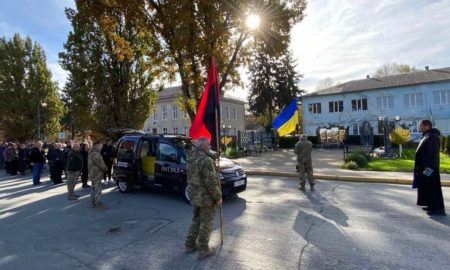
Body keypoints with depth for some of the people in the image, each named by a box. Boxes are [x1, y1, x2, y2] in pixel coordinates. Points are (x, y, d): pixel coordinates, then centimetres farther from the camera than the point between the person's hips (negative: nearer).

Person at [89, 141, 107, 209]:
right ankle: (98, 204, 0)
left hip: (92, 174, 11)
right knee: (98, 189, -5)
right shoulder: (96, 154, -21)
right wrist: (105, 168, -2)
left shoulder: (91, 153, 14)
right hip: (97, 174, -11)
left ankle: (93, 203, 25)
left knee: (93, 189, 16)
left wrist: (104, 167, 11)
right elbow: (100, 164, -22)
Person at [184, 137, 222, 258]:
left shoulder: (191, 159, 5)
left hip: (194, 196, 9)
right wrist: (218, 197, -14)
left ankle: (190, 244, 34)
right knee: (205, 224, 6)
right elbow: (211, 182, -23)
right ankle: (203, 250, 19)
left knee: (196, 220, 24)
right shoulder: (206, 160, -24)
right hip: (206, 197, -9)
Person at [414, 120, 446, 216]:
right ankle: (432, 205, 24)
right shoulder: (426, 136, 16)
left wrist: (429, 166, -25)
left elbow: (433, 153, -23)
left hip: (429, 167, -11)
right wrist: (419, 166, 21)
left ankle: (439, 208, 0)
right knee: (427, 186, 15)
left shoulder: (432, 136, -16)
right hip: (424, 166, 11)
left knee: (433, 187, -6)